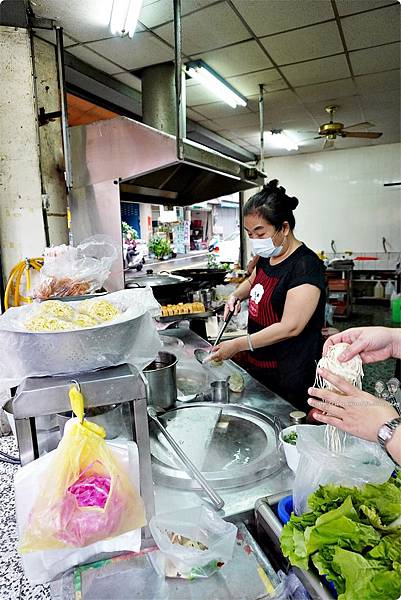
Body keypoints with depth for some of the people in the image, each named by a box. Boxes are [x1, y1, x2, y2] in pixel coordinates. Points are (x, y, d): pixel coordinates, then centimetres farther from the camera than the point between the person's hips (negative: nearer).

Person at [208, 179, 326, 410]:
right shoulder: (267, 257, 5)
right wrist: (237, 295, 5)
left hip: (288, 375, -8)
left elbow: (290, 328, -26)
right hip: (257, 364, 8)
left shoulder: (306, 265, -22)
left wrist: (238, 345, -24)